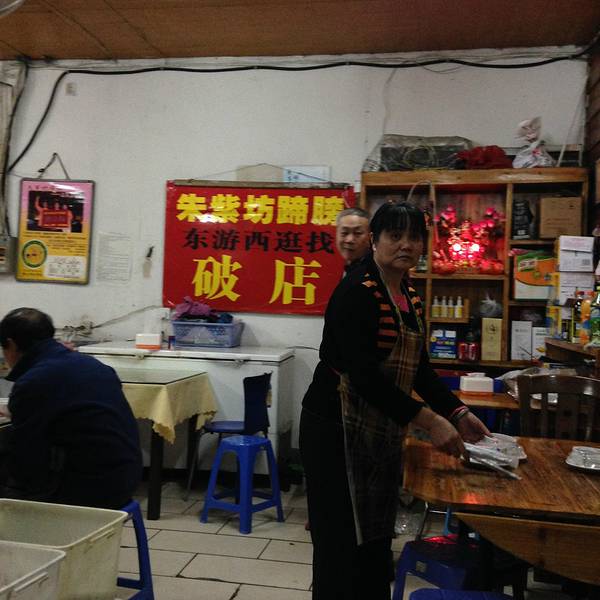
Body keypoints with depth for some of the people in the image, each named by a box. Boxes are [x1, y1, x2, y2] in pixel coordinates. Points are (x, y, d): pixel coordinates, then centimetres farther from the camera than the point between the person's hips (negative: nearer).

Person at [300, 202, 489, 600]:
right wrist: (429, 421, -25)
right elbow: (362, 374, -25)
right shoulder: (357, 291, -17)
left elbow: (418, 367, 13)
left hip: (383, 430, 8)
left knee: (375, 533, 18)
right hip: (337, 429, -8)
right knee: (344, 538, 2)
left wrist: (457, 413, 3)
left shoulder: (410, 296, 9)